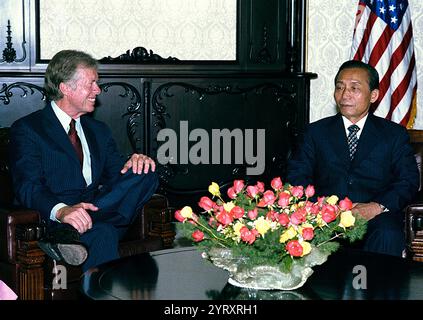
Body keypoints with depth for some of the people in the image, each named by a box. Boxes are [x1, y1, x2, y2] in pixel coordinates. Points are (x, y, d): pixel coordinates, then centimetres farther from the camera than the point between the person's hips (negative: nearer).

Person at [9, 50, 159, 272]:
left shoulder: (99, 131, 26)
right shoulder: (26, 129, 2)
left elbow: (117, 175, 18)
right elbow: (27, 187, -12)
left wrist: (136, 163, -8)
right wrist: (61, 211, -34)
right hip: (52, 221, -7)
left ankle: (68, 234, -32)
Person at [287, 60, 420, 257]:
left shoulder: (394, 134, 14)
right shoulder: (316, 132, 17)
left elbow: (408, 181, 5)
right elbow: (296, 175, 8)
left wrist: (377, 207, -14)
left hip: (376, 218, 0)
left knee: (388, 237, -34)